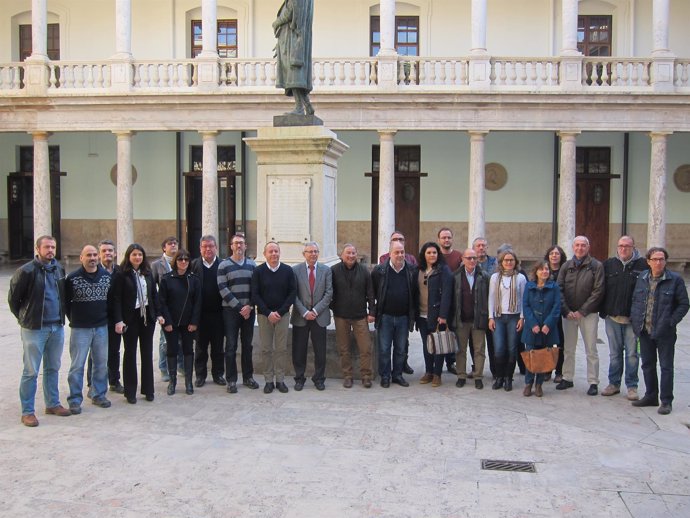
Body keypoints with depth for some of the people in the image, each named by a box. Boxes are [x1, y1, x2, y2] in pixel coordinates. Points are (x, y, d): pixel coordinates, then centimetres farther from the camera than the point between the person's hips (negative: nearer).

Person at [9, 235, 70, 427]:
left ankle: (53, 404, 28)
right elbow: (13, 298, -3)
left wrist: (60, 316, 13)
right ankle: (27, 412, 10)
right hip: (34, 329, -6)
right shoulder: (26, 271, -12)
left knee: (53, 368, 16)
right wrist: (24, 318, 3)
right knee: (31, 371, 1)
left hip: (57, 328, 6)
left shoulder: (59, 269, 5)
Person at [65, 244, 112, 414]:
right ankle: (75, 400, 10)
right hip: (80, 329, -4)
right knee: (77, 365, 1)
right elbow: (65, 302, -1)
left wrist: (105, 316, 9)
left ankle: (99, 394, 24)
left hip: (101, 327, 4)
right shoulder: (73, 278, -8)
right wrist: (74, 319, 0)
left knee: (101, 363, 11)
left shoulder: (107, 276, 3)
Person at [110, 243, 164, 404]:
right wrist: (118, 320, -17)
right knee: (130, 353, 5)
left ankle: (148, 389, 18)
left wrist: (158, 314, 5)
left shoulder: (147, 273, 7)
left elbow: (154, 294, 11)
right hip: (130, 318, -4)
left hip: (147, 317, 4)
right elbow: (116, 299, -11)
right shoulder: (121, 275, -7)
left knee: (147, 353, 9)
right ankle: (130, 392, 13)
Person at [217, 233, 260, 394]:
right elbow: (223, 289, -9)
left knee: (247, 345, 10)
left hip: (249, 310, 3)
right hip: (230, 311, -3)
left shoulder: (252, 265, 7)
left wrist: (249, 306, -10)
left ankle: (248, 377, 20)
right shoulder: (224, 265, -2)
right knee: (231, 346, 1)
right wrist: (239, 307, -13)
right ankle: (231, 380, 8)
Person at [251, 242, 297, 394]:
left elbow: (293, 293, 1)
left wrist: (280, 312, -8)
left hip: (283, 314, 1)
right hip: (264, 315, 0)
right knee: (266, 349, 2)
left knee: (282, 348, 2)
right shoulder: (258, 271, -1)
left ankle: (280, 380, 10)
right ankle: (269, 380, 10)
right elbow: (255, 295, -2)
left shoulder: (287, 271, 1)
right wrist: (268, 313, -10)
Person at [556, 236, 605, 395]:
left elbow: (598, 292, -8)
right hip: (568, 314, 3)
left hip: (588, 314, -3)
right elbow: (559, 289, 4)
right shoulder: (566, 266, 7)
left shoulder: (596, 266, -3)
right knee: (568, 349, 11)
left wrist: (582, 311, -12)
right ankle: (567, 378, 21)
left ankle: (593, 382, 9)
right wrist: (566, 311, -8)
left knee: (591, 350, 2)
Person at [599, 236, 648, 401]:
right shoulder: (608, 264, 5)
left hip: (633, 318, -2)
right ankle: (614, 384, 21)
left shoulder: (643, 265, -3)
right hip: (612, 317, 2)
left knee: (632, 353, 3)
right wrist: (603, 311, 3)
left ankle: (632, 386, 13)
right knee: (614, 353, 11)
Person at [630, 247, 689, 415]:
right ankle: (651, 396, 27)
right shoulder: (642, 278, 6)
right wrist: (635, 319, 4)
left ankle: (666, 401, 10)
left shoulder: (675, 280, -6)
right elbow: (635, 300, 15)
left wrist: (671, 322, -12)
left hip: (665, 333, -5)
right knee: (647, 365, 14)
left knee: (666, 367, 2)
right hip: (645, 331, 5)